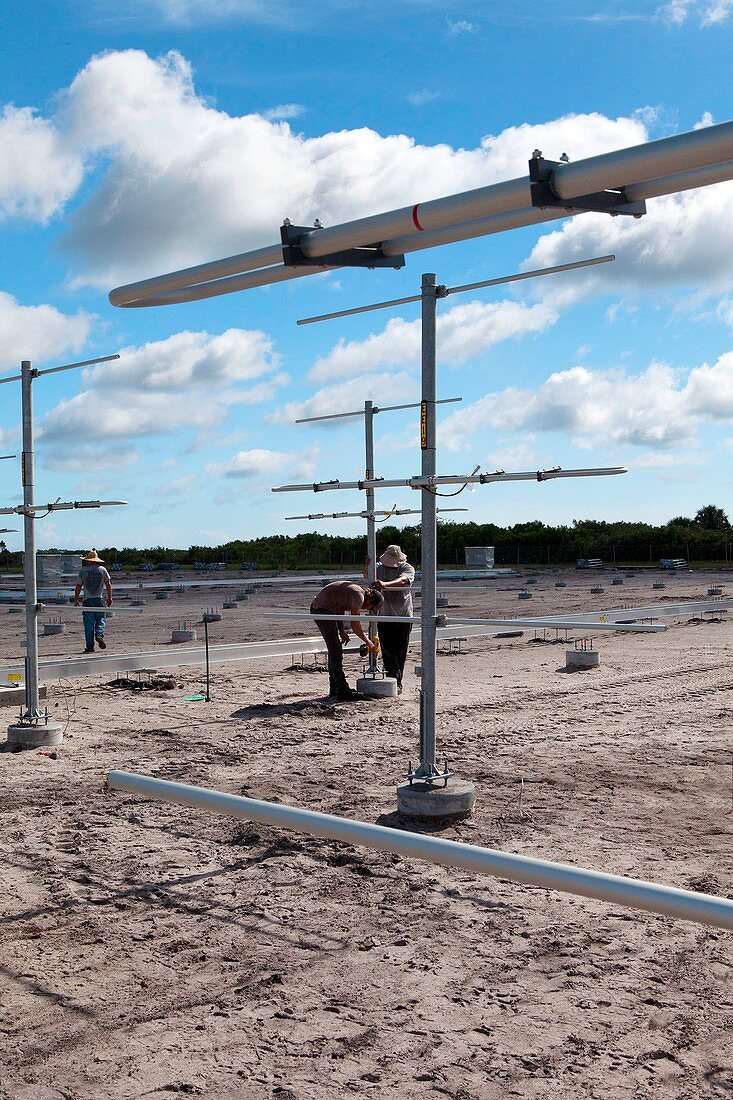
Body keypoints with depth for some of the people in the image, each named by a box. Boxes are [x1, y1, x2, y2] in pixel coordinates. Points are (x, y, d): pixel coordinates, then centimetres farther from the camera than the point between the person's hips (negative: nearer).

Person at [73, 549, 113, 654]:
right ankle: (99, 634, -19)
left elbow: (78, 586, 4)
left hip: (87, 600, 0)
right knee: (101, 619, 10)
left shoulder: (83, 571, 3)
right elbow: (108, 584, 5)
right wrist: (109, 597, 12)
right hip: (99, 599, 0)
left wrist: (76, 600, 11)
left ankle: (90, 646, 0)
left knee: (88, 624, 1)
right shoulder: (102, 570, 5)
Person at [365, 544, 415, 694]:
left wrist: (385, 584, -42)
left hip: (403, 616, -1)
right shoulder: (380, 567, 6)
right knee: (388, 651, -6)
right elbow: (368, 576, -11)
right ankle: (395, 682, -6)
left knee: (401, 651, 4)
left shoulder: (407, 568, -3)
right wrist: (367, 567, -34)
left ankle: (397, 683, 16)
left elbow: (402, 580, -24)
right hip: (384, 616, 2)